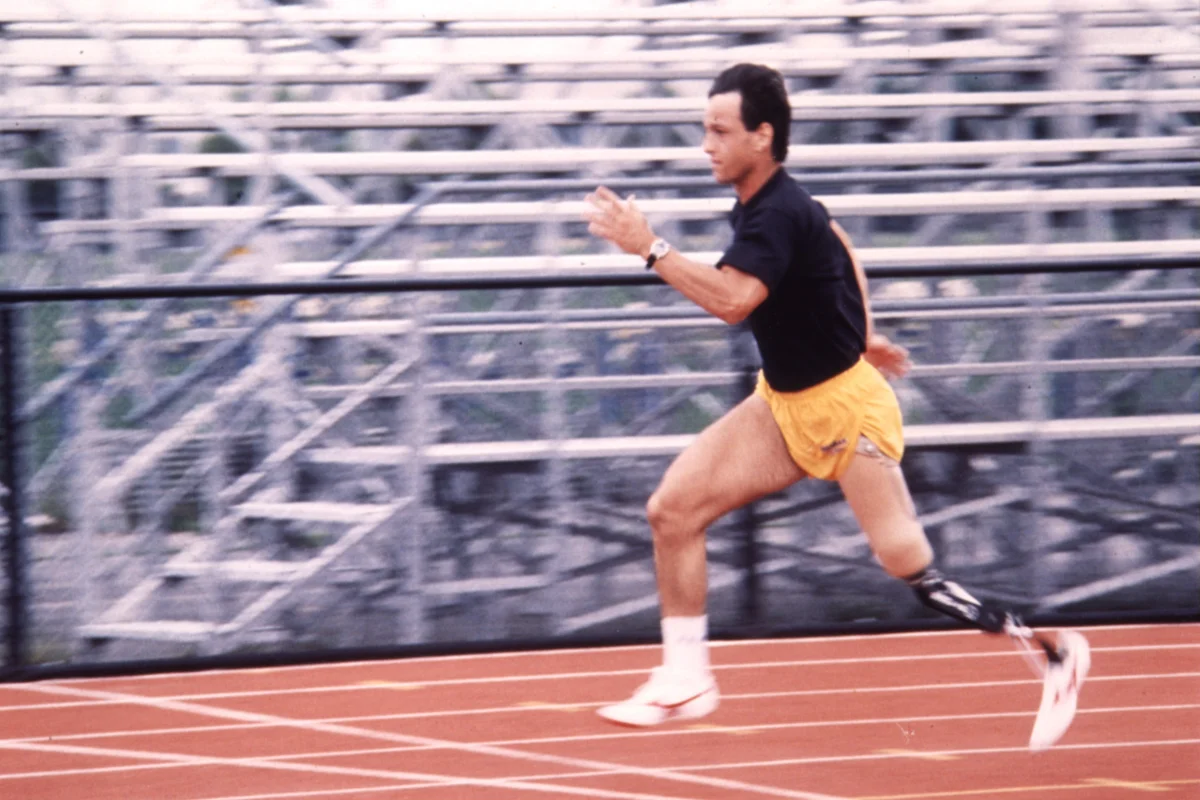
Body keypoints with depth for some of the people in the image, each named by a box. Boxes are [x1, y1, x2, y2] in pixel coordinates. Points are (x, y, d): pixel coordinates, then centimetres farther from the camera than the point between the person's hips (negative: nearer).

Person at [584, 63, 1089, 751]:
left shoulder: (778, 215, -23)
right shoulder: (764, 203, 6)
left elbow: (732, 299, -39)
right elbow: (841, 245, 25)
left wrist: (650, 248, -35)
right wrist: (863, 335, 26)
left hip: (845, 409, -9)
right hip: (784, 406, 9)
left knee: (912, 567, -11)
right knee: (673, 508, -2)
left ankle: (1053, 655, 5)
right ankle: (686, 680, 6)